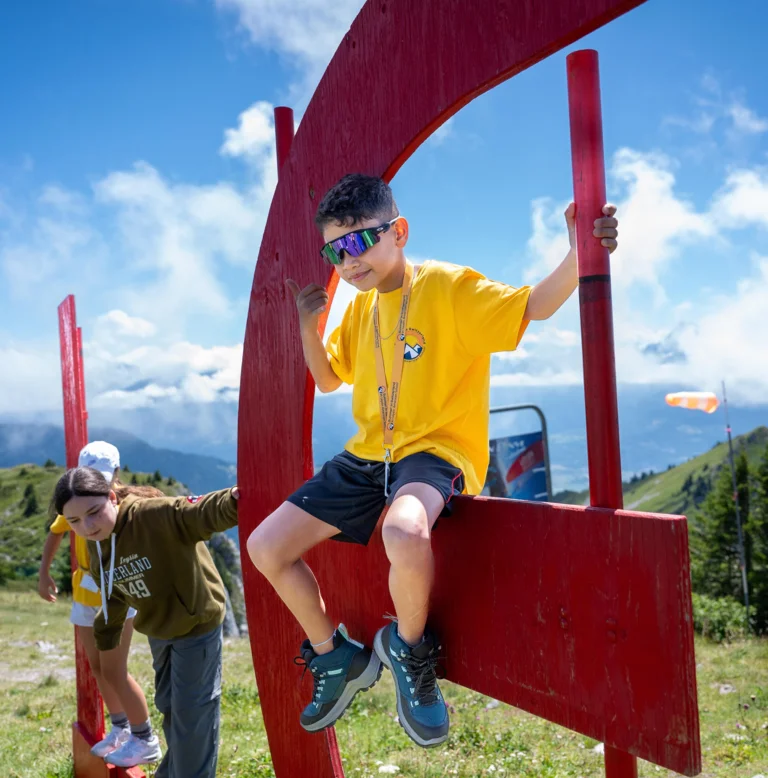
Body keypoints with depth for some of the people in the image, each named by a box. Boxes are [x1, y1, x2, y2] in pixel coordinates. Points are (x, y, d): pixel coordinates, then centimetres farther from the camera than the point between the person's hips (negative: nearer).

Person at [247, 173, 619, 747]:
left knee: (405, 535, -41)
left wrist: (578, 255, -35)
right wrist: (309, 325, 5)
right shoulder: (360, 308, 12)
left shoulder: (448, 286, -8)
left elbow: (534, 306, -16)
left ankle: (409, 648, -7)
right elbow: (328, 379, 23)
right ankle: (335, 657, 21)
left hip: (437, 450, -7)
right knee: (266, 546, 0)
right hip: (368, 455, 7)